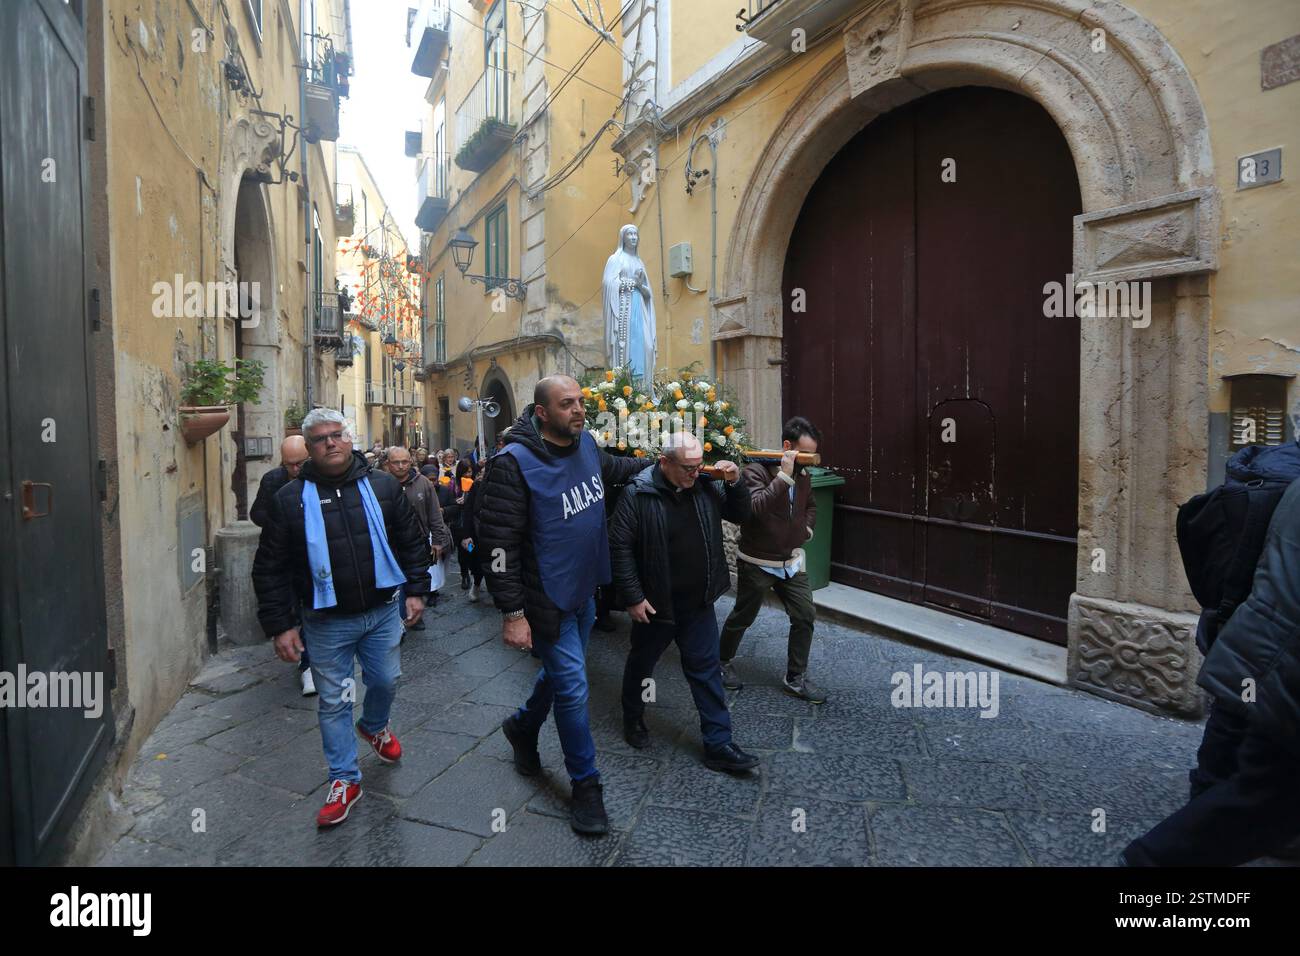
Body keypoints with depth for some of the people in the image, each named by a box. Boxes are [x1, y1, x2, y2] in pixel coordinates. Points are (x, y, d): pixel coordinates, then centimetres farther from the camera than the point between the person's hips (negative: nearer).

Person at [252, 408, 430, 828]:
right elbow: (269, 568, -3)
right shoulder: (290, 499, -6)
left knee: (386, 681, 17)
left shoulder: (382, 486, -2)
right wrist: (280, 625, -6)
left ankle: (374, 726, 50)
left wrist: (416, 590, 1)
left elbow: (412, 541, 6)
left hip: (383, 611, 2)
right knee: (334, 702, 8)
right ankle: (344, 779, 25)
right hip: (326, 622, -1)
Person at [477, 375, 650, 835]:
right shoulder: (514, 462, -23)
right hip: (548, 600, -7)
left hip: (584, 591, 8)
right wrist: (513, 613, -21)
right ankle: (586, 786, 21)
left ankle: (522, 727, 51)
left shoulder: (586, 443, 0)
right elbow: (497, 542, -22)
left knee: (563, 671, 23)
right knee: (572, 687, 1)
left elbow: (612, 468, 25)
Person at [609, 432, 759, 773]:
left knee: (706, 670, 9)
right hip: (654, 604, -3)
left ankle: (719, 744, 20)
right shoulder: (638, 494, -18)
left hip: (698, 604, 4)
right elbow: (619, 546, -17)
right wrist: (632, 598, -17)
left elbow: (740, 515, 9)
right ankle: (633, 718, 44)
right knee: (642, 664, 18)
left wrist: (735, 482, -9)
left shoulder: (704, 486, -3)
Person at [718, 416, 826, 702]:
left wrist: (807, 527, 4)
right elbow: (754, 508, -37)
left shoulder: (803, 475, 2)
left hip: (791, 561, 6)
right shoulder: (757, 470, -20)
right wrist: (784, 476, -36)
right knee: (742, 617, 11)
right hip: (757, 563, -6)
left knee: (805, 615, 2)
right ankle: (723, 662, 36)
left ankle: (795, 679, 17)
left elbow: (810, 505, 23)